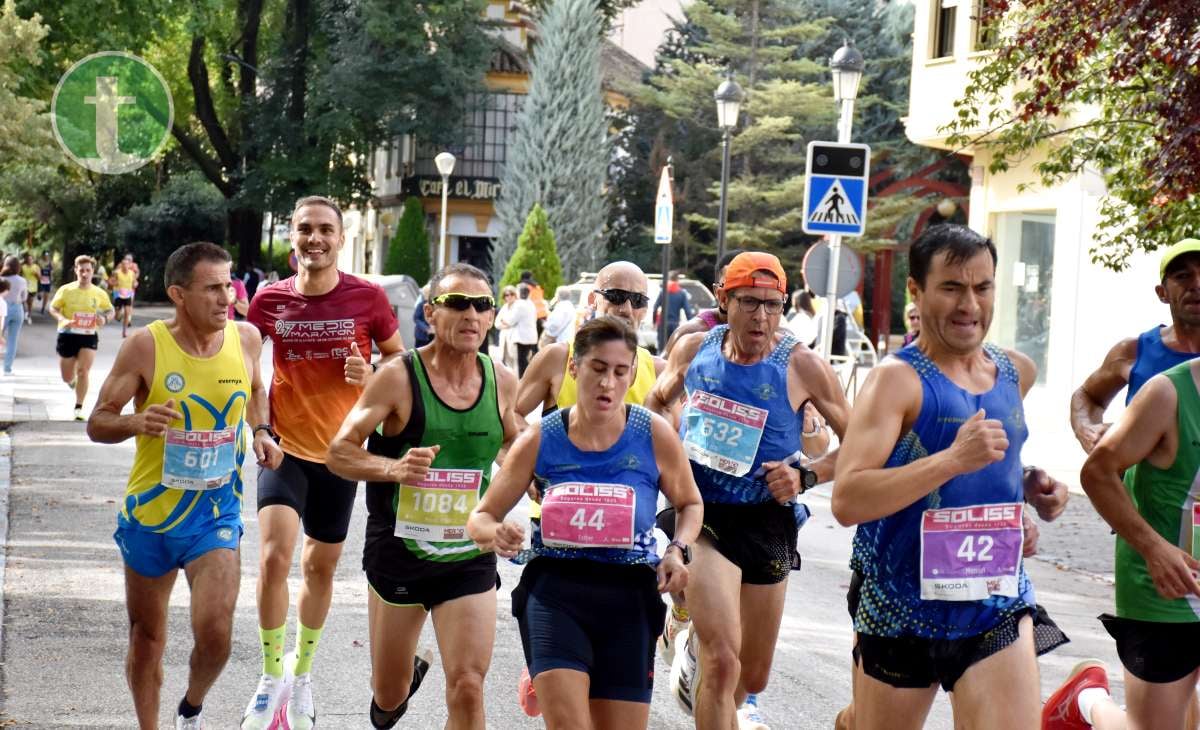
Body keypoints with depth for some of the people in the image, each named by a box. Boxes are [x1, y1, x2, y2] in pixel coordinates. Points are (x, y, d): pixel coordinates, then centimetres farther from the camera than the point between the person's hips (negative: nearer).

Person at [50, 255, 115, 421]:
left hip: (89, 336, 0)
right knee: (67, 378, 8)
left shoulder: (99, 293, 0)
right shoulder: (66, 290, -4)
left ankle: (79, 408, -7)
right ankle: (73, 380, 48)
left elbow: (110, 310, 11)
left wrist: (104, 318, -13)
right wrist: (62, 319, -20)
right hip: (67, 335, 0)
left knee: (83, 371, -16)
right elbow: (53, 308, 0)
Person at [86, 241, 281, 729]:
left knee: (215, 634, -14)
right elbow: (97, 424, -8)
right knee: (146, 639, 12)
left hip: (216, 514, 1)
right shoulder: (145, 346, -13)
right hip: (149, 512, -1)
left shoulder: (245, 339, -4)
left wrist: (261, 432, 2)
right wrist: (136, 422, -28)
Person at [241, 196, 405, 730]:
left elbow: (400, 358, 3)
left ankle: (302, 671, 36)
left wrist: (372, 375, -17)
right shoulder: (269, 300, -5)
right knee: (274, 556, -19)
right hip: (286, 446, -1)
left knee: (321, 567, 15)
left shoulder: (367, 298, -9)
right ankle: (272, 676, -2)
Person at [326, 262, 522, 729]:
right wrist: (393, 468, -31)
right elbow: (339, 452, -12)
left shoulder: (502, 383, 0)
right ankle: (410, 674, 51)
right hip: (398, 553, -1)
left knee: (468, 690, -11)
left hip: (470, 560, 1)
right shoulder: (398, 378, -12)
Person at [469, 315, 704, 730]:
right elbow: (481, 517, 7)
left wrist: (678, 550, -3)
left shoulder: (655, 436, -1)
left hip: (629, 594, 2)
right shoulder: (540, 439, -1)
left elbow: (690, 503, 17)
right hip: (555, 589, -1)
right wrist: (496, 535, -17)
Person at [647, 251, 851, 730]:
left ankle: (695, 643, 49)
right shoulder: (693, 350, -2)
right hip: (701, 515, -1)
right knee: (724, 663, -21)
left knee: (753, 678, 16)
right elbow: (657, 402, 20)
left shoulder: (802, 366, -10)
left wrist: (806, 477, -16)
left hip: (765, 523, 1)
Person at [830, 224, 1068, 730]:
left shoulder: (1018, 372, 7)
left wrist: (1034, 485, 13)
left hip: (998, 603, 4)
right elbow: (846, 501, -25)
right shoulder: (897, 379, -13)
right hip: (902, 610, -4)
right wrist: (953, 460, -31)